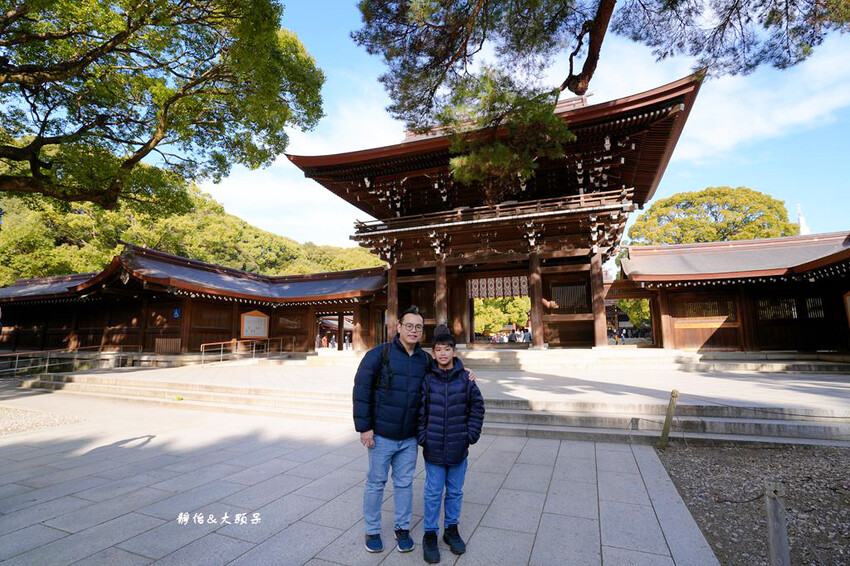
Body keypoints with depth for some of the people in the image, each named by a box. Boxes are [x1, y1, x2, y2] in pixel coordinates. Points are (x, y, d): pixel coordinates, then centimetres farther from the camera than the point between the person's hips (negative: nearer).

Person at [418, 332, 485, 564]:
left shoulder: (465, 378, -5)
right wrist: (422, 437, -6)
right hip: (433, 448, -1)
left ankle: (451, 529, 37)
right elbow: (419, 410, -2)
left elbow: (477, 406, 2)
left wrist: (472, 434, -2)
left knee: (455, 491, 17)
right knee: (433, 493, 10)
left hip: (458, 449, 1)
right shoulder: (427, 379, -7)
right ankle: (430, 534, 28)